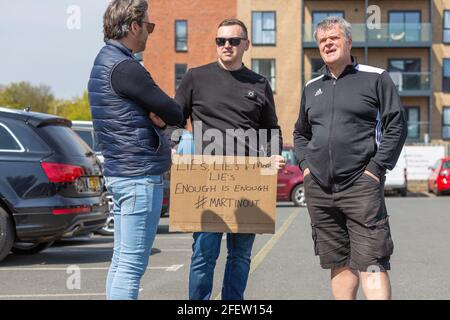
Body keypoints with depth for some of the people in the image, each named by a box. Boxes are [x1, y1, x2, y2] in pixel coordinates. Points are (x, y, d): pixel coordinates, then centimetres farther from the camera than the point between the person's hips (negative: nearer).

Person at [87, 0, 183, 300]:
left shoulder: (105, 60, 15)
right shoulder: (125, 68, -16)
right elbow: (176, 114, -13)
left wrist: (156, 115, -7)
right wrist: (160, 114, 5)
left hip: (120, 173, 10)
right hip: (140, 175, -10)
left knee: (122, 261, 14)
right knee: (132, 265, -8)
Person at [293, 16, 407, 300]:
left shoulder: (375, 79, 2)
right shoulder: (312, 88, 17)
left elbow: (396, 126, -3)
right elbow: (300, 133, 27)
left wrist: (376, 168, -11)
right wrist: (305, 165, 10)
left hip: (361, 184, -5)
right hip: (319, 188, 5)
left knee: (370, 262, -11)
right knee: (338, 263, 11)